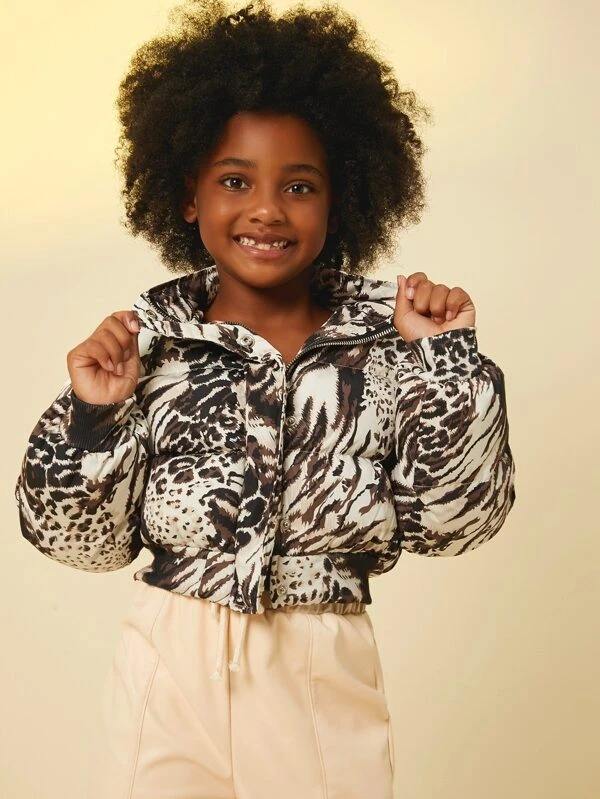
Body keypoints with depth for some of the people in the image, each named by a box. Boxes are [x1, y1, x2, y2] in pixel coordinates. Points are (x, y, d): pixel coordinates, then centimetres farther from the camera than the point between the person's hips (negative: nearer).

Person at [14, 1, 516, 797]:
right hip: (172, 675, 0)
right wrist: (93, 415, -17)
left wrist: (450, 361, -13)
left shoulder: (388, 333, -6)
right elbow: (90, 541, -2)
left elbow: (452, 519, -6)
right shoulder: (147, 339, -7)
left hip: (326, 683, 0)